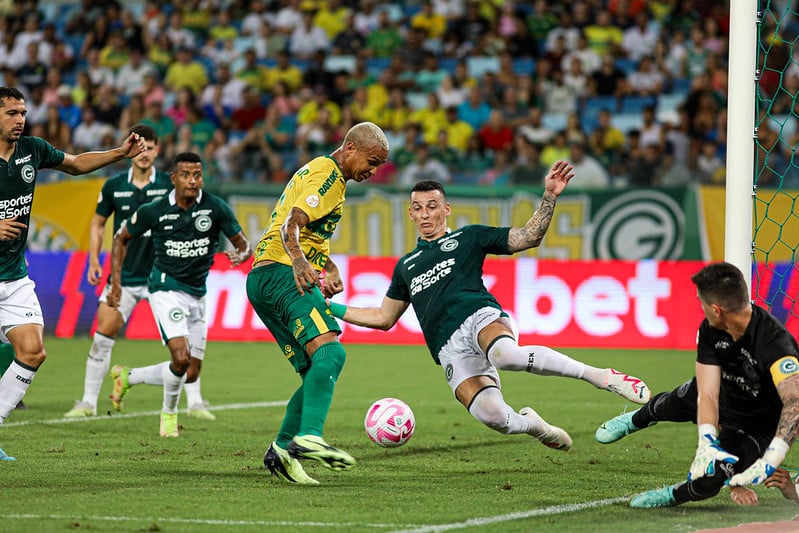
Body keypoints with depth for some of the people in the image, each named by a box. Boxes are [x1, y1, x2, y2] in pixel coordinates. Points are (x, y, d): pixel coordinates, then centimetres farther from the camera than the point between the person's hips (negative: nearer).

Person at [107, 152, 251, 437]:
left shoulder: (216, 207, -6)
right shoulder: (153, 211, -8)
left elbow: (243, 244, -1)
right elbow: (121, 238, 8)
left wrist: (241, 255, -26)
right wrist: (116, 282, -1)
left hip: (197, 294, 4)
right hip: (166, 287, -4)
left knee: (191, 374, 8)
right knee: (181, 358, -22)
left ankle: (128, 376, 30)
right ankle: (169, 413, 7)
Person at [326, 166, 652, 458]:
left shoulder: (467, 237, 19)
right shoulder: (405, 266, 30)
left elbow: (529, 237, 14)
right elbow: (384, 318, 35)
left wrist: (550, 196, 1)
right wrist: (331, 308, 30)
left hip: (479, 317, -2)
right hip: (450, 348, 2)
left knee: (506, 355, -42)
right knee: (493, 417, -27)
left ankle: (601, 377, -30)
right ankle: (530, 424, 10)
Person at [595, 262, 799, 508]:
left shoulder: (774, 342, -42)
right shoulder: (709, 330, -23)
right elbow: (708, 394, -29)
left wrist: (770, 460, -65)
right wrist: (707, 443, -47)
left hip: (760, 422, -6)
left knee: (708, 481, -21)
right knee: (672, 405, 29)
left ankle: (673, 497, 15)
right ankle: (635, 420, 66)